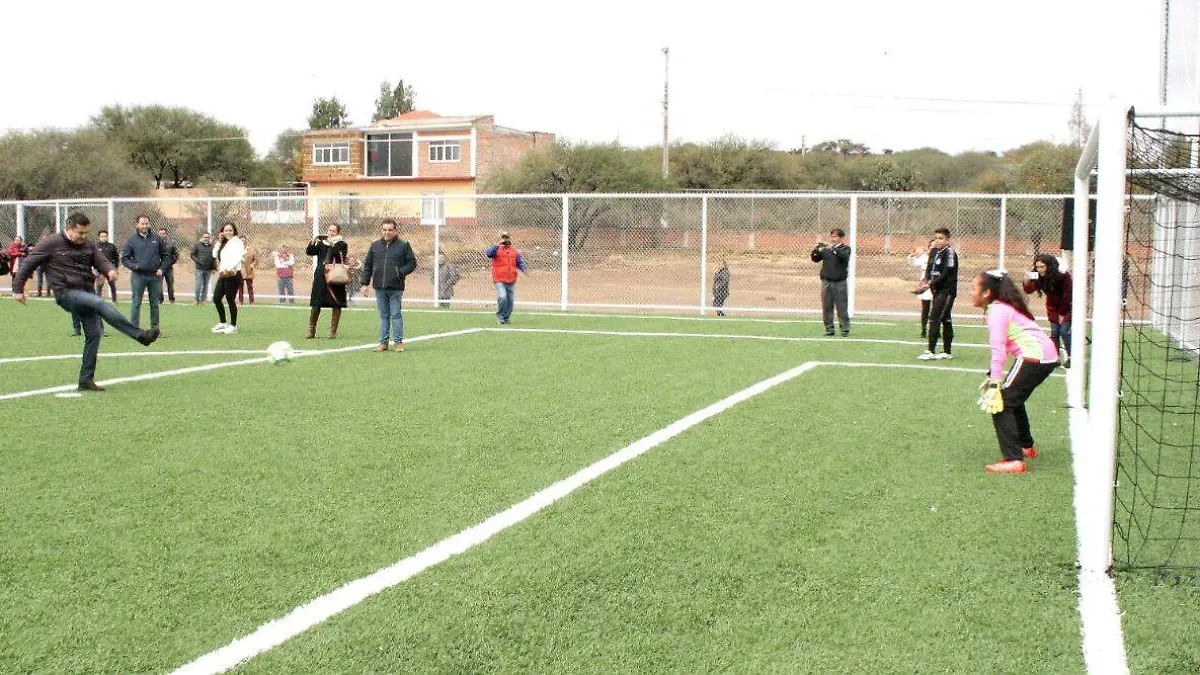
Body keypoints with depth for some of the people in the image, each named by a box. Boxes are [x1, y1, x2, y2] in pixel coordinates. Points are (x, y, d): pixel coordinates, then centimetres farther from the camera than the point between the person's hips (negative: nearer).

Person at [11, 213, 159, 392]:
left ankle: (86, 380, 8)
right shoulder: (51, 244, -2)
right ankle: (140, 335, -39)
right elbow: (29, 264, 4)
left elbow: (101, 261, 8)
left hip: (85, 293, 6)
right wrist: (17, 288, 5)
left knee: (94, 334, -2)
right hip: (66, 294, -6)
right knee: (99, 303, -31)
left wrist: (110, 270, -17)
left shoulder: (88, 246, 12)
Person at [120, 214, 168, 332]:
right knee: (136, 303, -2)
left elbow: (165, 256, 14)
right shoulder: (132, 240, 2)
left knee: (154, 304, 8)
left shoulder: (156, 239, 7)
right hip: (138, 276, -2)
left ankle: (155, 328, 15)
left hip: (155, 276, 2)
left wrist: (161, 268, 0)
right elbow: (124, 259, 4)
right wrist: (135, 266, -12)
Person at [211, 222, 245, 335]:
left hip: (233, 275, -9)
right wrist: (219, 242, 12)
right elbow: (214, 255, 21)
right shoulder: (223, 243, 18)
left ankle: (233, 326, 8)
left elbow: (238, 257, -20)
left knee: (230, 300, -4)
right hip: (223, 275, 9)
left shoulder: (237, 242, -7)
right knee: (216, 298, 8)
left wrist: (229, 268, -33)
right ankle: (222, 323, 21)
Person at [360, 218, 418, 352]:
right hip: (379, 287, 3)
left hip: (395, 288, -3)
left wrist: (401, 273, -11)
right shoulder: (375, 245, 10)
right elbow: (367, 265, 13)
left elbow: (412, 263, 3)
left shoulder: (403, 246, 1)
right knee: (383, 316, 9)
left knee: (396, 315, -1)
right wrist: (365, 283, 8)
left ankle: (398, 342, 5)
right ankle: (384, 342, 13)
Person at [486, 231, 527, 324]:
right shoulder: (497, 249, 1)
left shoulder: (514, 251, 12)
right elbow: (488, 253, -18)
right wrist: (497, 245, -26)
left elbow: (520, 262, 11)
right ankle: (500, 315, 0)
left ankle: (507, 317, 24)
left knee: (511, 300, 7)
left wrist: (523, 269, -9)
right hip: (499, 280, -4)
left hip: (511, 281, 4)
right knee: (502, 297, -20)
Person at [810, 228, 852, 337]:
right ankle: (829, 329, 12)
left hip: (840, 282, -3)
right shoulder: (825, 249, 9)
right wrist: (817, 249, -16)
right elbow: (815, 258, 2)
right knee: (827, 306, 4)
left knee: (842, 307, -3)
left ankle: (845, 329, 3)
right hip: (826, 281, 3)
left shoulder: (845, 248, 1)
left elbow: (845, 257, -20)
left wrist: (833, 248, -28)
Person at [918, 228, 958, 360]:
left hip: (947, 290, -8)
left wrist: (932, 283, -20)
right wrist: (927, 280, -7)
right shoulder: (934, 252, 13)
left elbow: (947, 273, -18)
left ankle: (931, 351, -12)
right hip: (937, 290, 8)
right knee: (945, 320, 13)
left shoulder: (949, 252, -11)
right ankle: (947, 351, 19)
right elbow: (929, 269, 13)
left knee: (934, 319, -12)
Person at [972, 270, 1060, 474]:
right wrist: (993, 376, 18)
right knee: (1013, 400, 27)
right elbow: (1001, 347, 18)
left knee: (1000, 404, -10)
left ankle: (1013, 461, -17)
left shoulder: (997, 310, -10)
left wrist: (994, 384, -24)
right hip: (1048, 356, 10)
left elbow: (998, 349, -20)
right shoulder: (1004, 307, 20)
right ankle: (1026, 447, 44)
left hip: (1034, 356, -10)